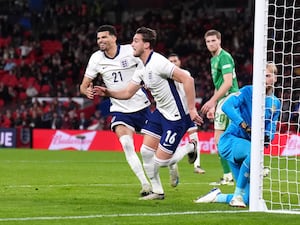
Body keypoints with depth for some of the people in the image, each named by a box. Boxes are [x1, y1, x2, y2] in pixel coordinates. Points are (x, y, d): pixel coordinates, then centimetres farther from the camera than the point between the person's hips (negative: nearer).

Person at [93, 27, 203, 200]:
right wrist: (108, 93, -4)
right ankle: (157, 191, 17)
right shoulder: (142, 68, 6)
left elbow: (187, 79, -27)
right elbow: (128, 93, 13)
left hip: (177, 117, -9)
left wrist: (192, 109, -26)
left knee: (161, 161, -7)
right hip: (161, 112, 9)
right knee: (146, 151, 4)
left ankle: (190, 148, 19)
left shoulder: (158, 62, -23)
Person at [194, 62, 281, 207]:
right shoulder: (248, 91, -6)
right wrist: (244, 125, -35)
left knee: (248, 199, -3)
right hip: (230, 140, -6)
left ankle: (217, 196, 25)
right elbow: (227, 106, -21)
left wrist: (268, 137, -20)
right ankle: (238, 195, -26)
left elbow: (271, 129, 5)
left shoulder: (275, 103, 11)